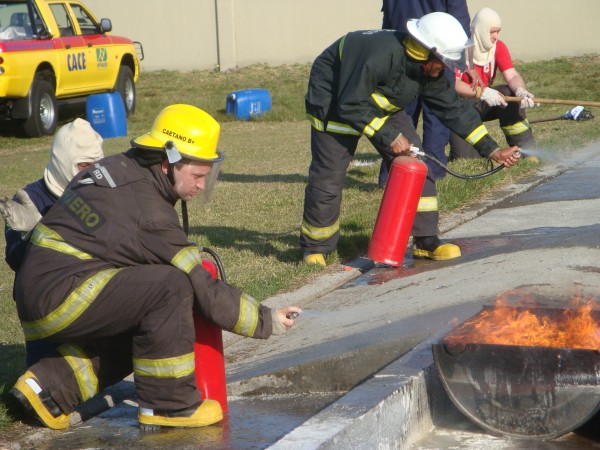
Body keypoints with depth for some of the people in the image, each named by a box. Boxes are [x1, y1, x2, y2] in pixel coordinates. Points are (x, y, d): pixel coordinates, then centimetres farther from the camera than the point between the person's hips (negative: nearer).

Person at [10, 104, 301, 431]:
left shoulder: (118, 168, 9)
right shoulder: (152, 217, -17)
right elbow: (204, 293, -14)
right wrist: (266, 321, -4)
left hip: (33, 293, 10)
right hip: (57, 298, -10)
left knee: (136, 333, 22)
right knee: (169, 287, -20)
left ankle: (49, 385, 15)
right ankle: (168, 405, -10)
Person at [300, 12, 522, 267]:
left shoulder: (430, 71, -13)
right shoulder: (381, 55, -38)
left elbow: (453, 109, -3)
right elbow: (350, 106, -34)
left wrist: (492, 150, -5)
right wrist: (389, 136, -30)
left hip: (382, 108, 7)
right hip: (334, 104, -7)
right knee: (327, 180, -10)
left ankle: (426, 241, 3)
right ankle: (314, 250, 9)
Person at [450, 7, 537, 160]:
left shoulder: (498, 47, -2)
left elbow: (512, 76, -13)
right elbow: (452, 83, -28)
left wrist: (521, 90, -36)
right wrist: (483, 92, -41)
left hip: (482, 104, 5)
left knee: (510, 94, -26)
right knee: (465, 156, -26)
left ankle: (526, 150, -18)